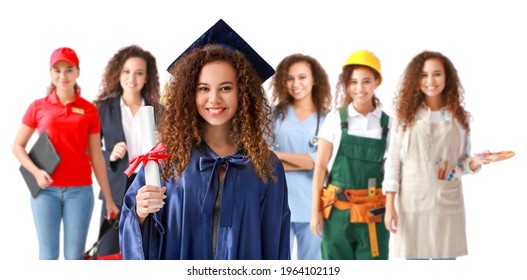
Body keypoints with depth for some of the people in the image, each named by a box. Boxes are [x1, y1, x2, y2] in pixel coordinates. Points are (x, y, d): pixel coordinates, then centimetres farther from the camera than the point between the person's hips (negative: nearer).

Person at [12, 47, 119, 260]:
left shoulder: (89, 110, 4)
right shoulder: (38, 107, 3)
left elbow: (96, 157, 6)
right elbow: (17, 146, 7)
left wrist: (108, 199, 6)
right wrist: (35, 171, -11)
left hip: (80, 190, 0)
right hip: (46, 190, 0)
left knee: (75, 256, 3)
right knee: (48, 256, 3)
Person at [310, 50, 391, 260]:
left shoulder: (387, 123, 3)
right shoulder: (336, 118, 0)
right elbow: (320, 166, 0)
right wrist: (315, 210, -4)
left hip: (373, 212, 1)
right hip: (337, 208, -1)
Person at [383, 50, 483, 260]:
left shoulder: (459, 117, 5)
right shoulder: (406, 115, 0)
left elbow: (463, 159, 10)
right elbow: (393, 160, -1)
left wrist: (474, 164, -14)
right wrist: (389, 205, -6)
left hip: (448, 204, 2)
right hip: (412, 203, -1)